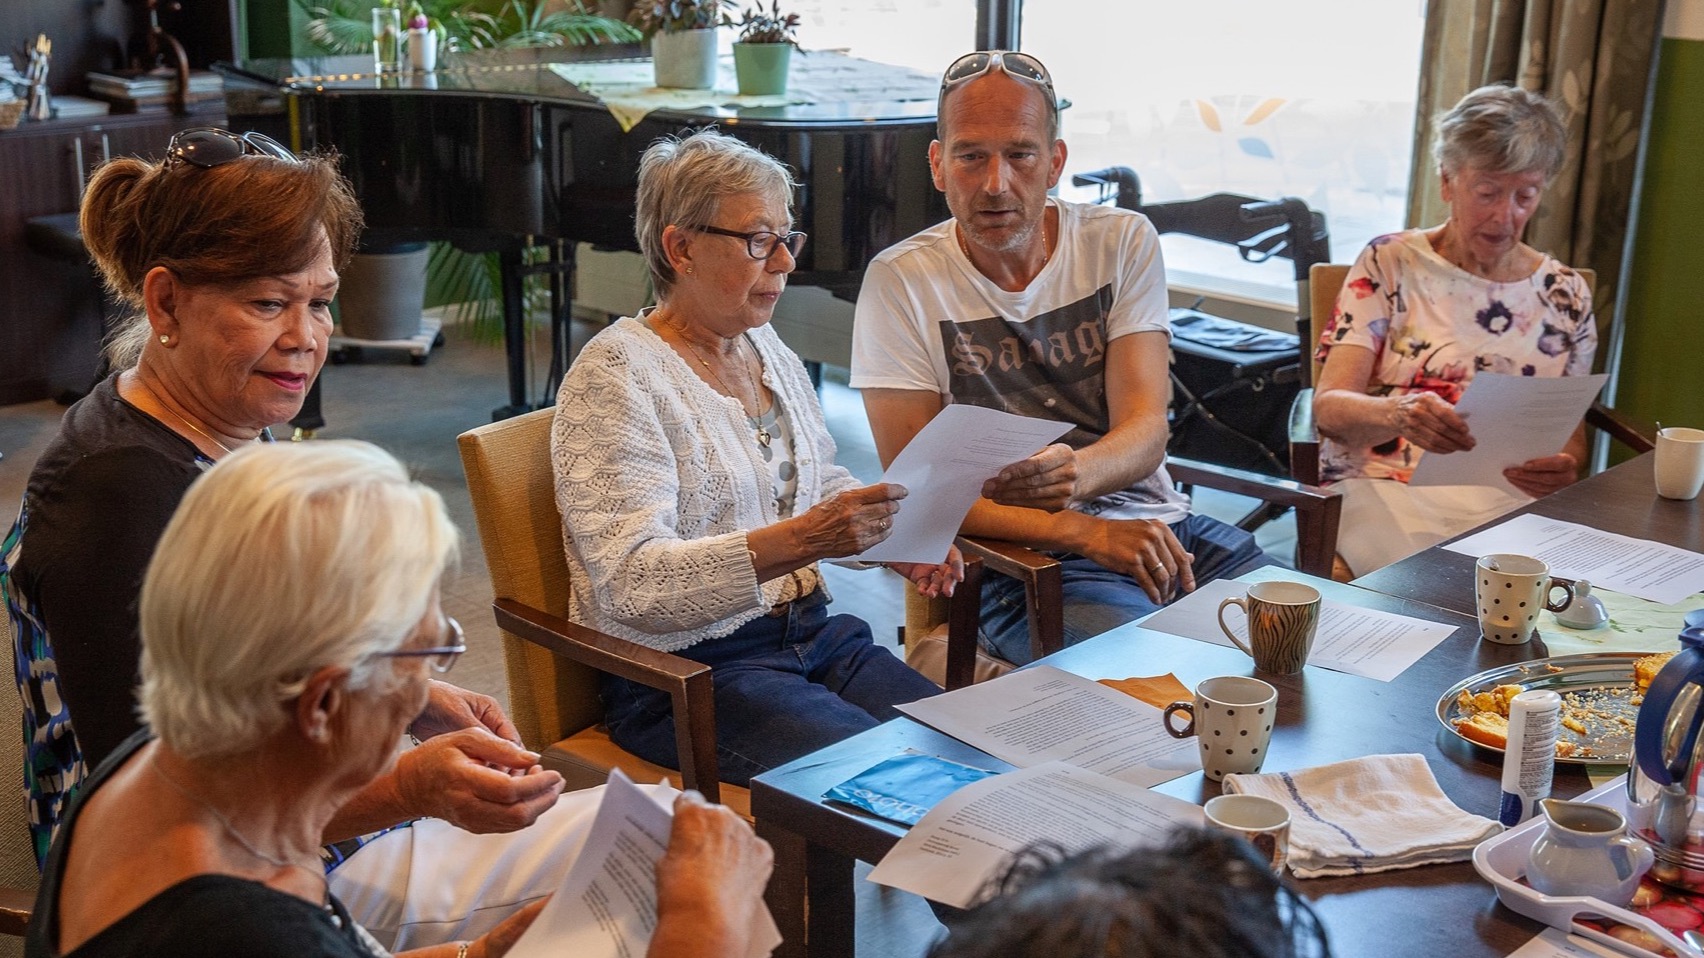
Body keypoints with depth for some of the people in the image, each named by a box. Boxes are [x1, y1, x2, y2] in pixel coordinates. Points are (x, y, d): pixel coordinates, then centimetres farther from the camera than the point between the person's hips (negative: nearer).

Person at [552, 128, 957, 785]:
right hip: (682, 675, -7)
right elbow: (629, 582, -23)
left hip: (811, 633, 8)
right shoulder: (615, 377, -13)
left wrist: (891, 536, 1)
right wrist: (796, 541, -34)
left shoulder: (769, 351, 12)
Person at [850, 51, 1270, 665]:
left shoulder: (1123, 243, 3)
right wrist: (1085, 532, -22)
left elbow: (1146, 433, -5)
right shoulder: (901, 281, -6)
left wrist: (1077, 472, -30)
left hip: (1157, 522, 5)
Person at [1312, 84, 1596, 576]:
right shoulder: (1390, 263, 5)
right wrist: (1396, 414, -28)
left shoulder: (1563, 293, 13)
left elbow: (1572, 438, 17)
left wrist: (1561, 469, -9)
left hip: (1511, 495, 3)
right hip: (1387, 484, -3)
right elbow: (1329, 405, -5)